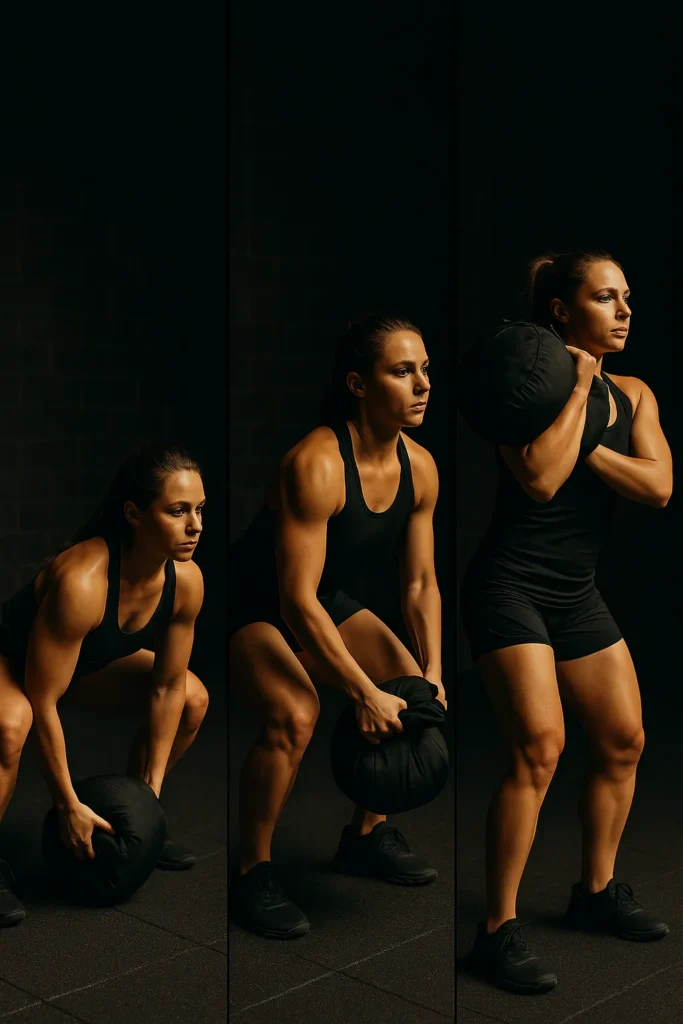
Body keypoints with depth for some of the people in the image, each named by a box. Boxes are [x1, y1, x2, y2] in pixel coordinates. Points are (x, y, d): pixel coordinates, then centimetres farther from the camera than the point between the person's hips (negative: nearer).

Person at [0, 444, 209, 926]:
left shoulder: (187, 580, -22)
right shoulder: (81, 581, -41)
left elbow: (168, 687, -10)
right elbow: (42, 702, -32)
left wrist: (152, 789, -7)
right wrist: (69, 805, -24)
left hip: (86, 658, 7)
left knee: (194, 699, -3)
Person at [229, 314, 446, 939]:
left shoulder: (420, 468, -9)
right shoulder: (316, 466, -32)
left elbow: (421, 582, 0)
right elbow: (297, 601, -33)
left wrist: (432, 673, -10)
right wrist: (364, 693, -31)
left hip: (335, 605, 8)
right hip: (257, 608, -7)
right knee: (296, 715, -30)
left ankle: (367, 835, 18)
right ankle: (253, 874, -10)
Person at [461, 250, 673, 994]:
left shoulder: (633, 395, 9)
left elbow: (657, 487, -5)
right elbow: (541, 479, -23)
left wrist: (580, 441, -15)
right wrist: (576, 388, -15)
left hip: (576, 592, 7)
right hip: (510, 585, -7)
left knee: (623, 742, 11)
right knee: (539, 748, -17)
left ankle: (596, 892, 30)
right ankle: (498, 930, -7)